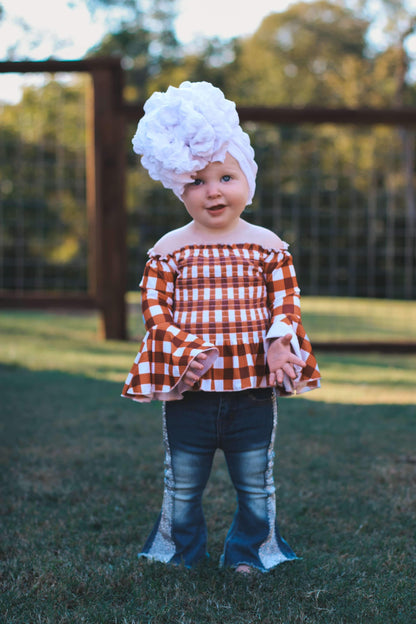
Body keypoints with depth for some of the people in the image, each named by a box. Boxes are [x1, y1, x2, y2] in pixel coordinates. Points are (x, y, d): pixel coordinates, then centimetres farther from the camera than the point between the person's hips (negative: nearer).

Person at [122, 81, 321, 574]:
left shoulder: (268, 246, -1)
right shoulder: (169, 250, -3)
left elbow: (287, 302, 1)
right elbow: (155, 309, -5)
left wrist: (280, 345, -15)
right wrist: (182, 353, -18)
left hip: (254, 386, 1)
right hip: (188, 388, 0)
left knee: (255, 479, 11)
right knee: (183, 481, 12)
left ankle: (249, 552, 30)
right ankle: (180, 553, 30)